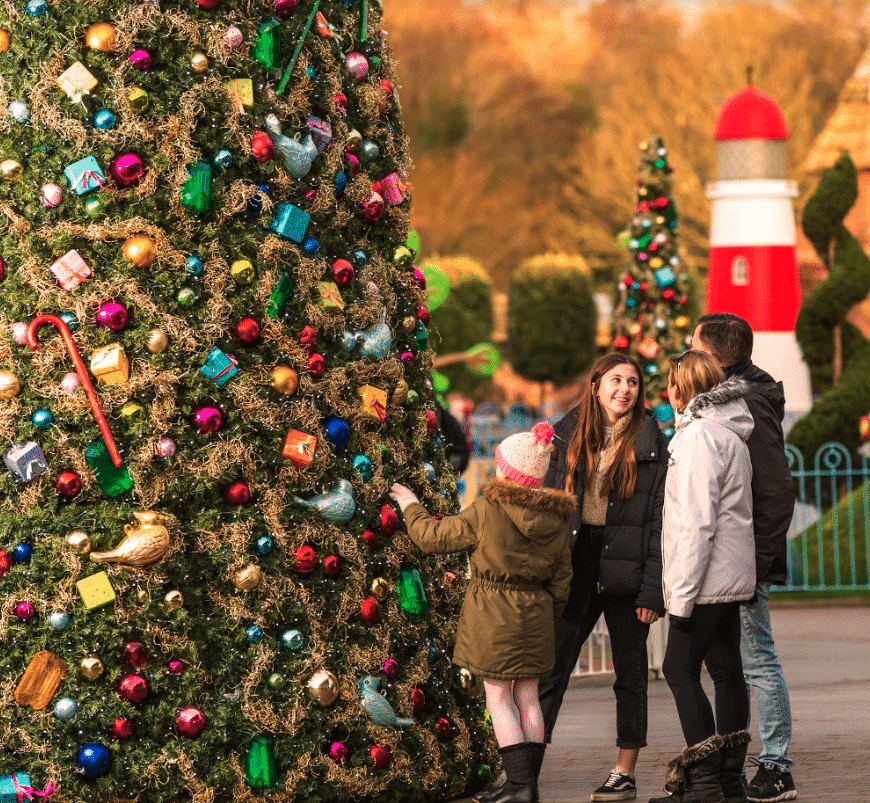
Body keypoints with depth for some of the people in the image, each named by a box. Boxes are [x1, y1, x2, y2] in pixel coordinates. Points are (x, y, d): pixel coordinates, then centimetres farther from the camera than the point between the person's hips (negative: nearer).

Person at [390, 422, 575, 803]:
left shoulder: (487, 511, -15)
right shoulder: (556, 519, 2)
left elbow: (434, 536, -5)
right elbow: (561, 579, 9)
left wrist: (411, 508, 12)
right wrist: (548, 615, 23)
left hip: (492, 614, -5)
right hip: (534, 614, 5)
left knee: (499, 701, 0)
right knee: (527, 699, 12)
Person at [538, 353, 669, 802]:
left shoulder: (650, 443, -1)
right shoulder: (570, 436, 7)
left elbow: (658, 520, -5)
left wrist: (652, 589, -12)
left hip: (626, 566, -2)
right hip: (575, 563, 2)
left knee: (629, 670, 6)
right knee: (551, 667, -1)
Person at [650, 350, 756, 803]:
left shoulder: (698, 435, -14)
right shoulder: (731, 434, 18)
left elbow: (696, 521, -19)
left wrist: (682, 593, -19)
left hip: (707, 578, -10)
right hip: (732, 578, 10)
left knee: (680, 668, -9)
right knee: (726, 671, 9)